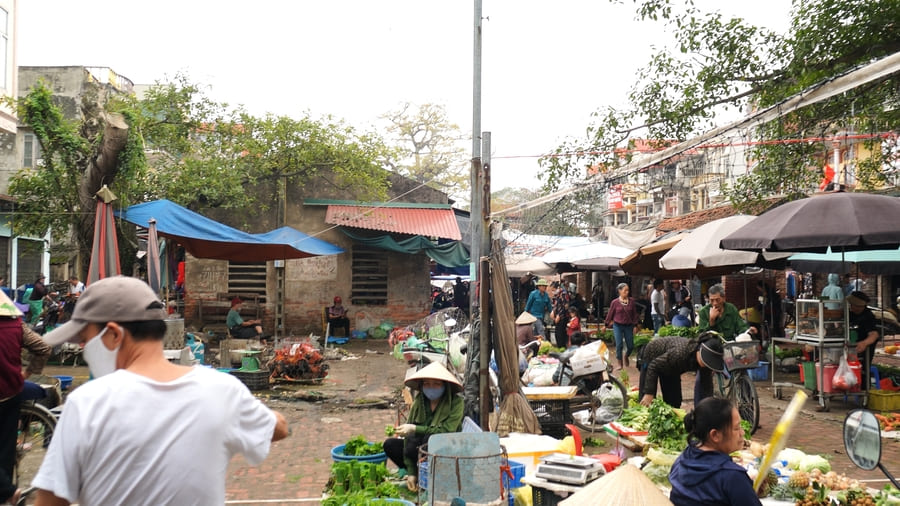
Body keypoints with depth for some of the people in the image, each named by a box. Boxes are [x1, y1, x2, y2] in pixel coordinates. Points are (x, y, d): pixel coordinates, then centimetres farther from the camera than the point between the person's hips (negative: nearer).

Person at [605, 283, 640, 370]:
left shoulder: (631, 301, -2)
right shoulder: (615, 302, -6)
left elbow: (635, 314, 4)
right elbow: (610, 314, 4)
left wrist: (635, 326, 1)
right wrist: (606, 325, 10)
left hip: (628, 326, 2)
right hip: (618, 326, -2)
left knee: (630, 346, 4)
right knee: (619, 345, -5)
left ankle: (626, 356, 36)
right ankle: (620, 364, 10)